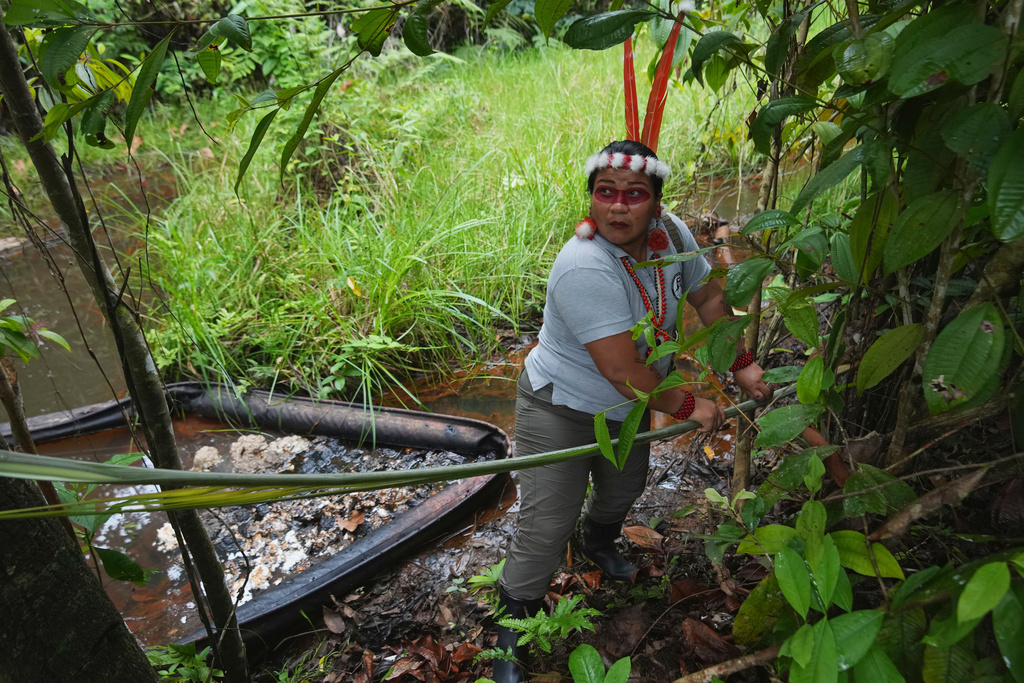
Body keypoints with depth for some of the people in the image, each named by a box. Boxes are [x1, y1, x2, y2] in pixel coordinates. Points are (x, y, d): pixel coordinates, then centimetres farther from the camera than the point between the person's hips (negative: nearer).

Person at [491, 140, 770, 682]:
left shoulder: (670, 232, -13)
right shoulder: (585, 268, -36)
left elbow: (708, 296, 5)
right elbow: (622, 370, -34)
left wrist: (741, 364, 5)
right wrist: (685, 407, -19)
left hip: (628, 408, 8)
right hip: (561, 411, -7)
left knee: (623, 491, 30)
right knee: (545, 531, -5)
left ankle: (599, 544, 65)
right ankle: (509, 638, 20)